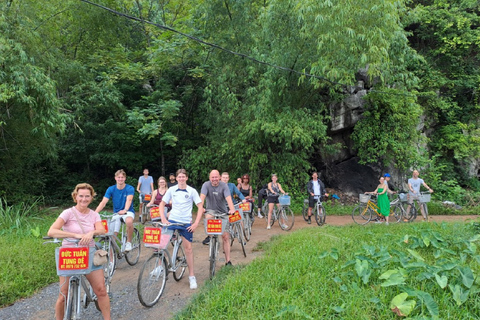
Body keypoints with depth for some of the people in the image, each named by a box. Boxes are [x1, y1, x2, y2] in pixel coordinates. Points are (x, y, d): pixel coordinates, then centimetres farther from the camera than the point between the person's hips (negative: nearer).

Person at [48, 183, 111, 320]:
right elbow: (51, 232, -20)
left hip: (89, 254, 3)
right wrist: (76, 235, -28)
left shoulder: (94, 214, 4)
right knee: (64, 296, 3)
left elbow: (102, 230, -12)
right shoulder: (68, 213, -7)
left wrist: (92, 232, -33)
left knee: (101, 290, 0)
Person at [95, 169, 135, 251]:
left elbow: (129, 200, -27)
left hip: (128, 212, -3)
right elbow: (103, 202, -12)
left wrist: (125, 210, -48)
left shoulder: (130, 188, -9)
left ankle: (129, 242, -14)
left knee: (129, 221, -38)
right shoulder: (111, 189, -2)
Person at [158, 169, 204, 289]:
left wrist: (196, 223, -10)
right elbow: (162, 204, 6)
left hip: (186, 223, -1)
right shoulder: (171, 190, 1)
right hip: (172, 220, 1)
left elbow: (200, 206, -3)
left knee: (188, 248, 3)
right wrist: (163, 219, -6)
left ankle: (191, 276, 15)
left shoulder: (192, 191, -3)